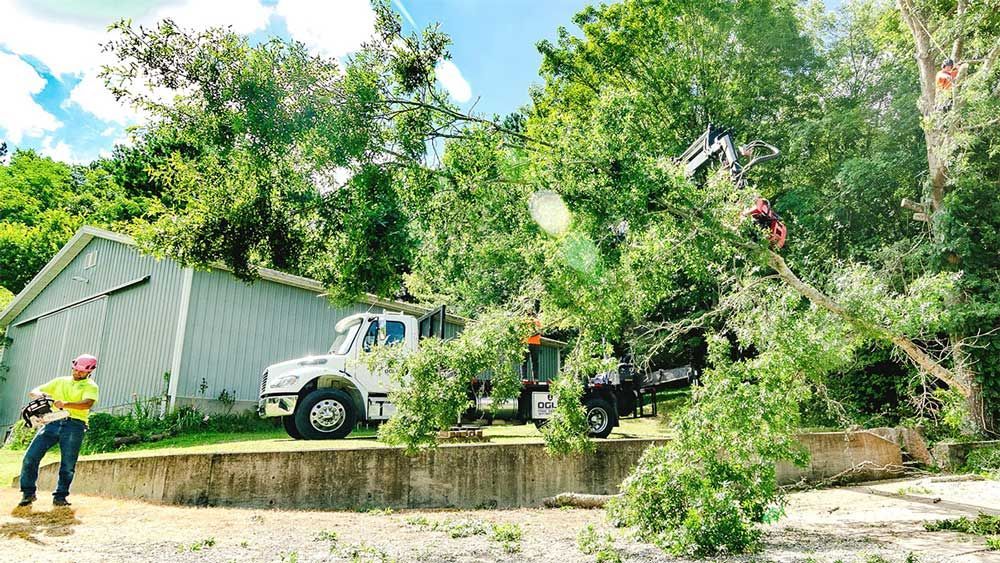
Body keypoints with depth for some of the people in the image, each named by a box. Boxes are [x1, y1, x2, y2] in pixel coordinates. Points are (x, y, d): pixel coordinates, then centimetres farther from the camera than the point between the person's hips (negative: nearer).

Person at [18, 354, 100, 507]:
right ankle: (28, 493, 10)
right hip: (53, 422, 4)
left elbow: (88, 403, -15)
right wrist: (38, 394, -6)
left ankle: (60, 497, 14)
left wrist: (66, 404, -31)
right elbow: (32, 392, 19)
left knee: (68, 466, -2)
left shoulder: (90, 386, 6)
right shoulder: (60, 381, 20)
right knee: (30, 457, -5)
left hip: (74, 425, -3)